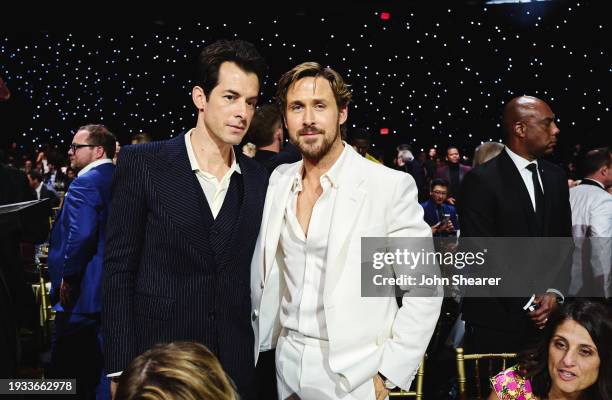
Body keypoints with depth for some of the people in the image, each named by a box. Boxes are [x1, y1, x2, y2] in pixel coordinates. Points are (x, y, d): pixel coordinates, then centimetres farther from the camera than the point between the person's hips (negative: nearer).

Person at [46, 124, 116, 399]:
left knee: (64, 369, 3)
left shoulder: (85, 183, -13)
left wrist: (67, 277, -14)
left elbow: (80, 235, -26)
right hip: (114, 291, 8)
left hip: (83, 294, -8)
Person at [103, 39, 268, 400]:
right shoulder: (142, 162, -6)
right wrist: (121, 368, -9)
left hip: (236, 365, 3)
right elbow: (119, 268, -6)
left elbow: (254, 277, 9)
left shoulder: (260, 180, 4)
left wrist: (259, 355, 4)